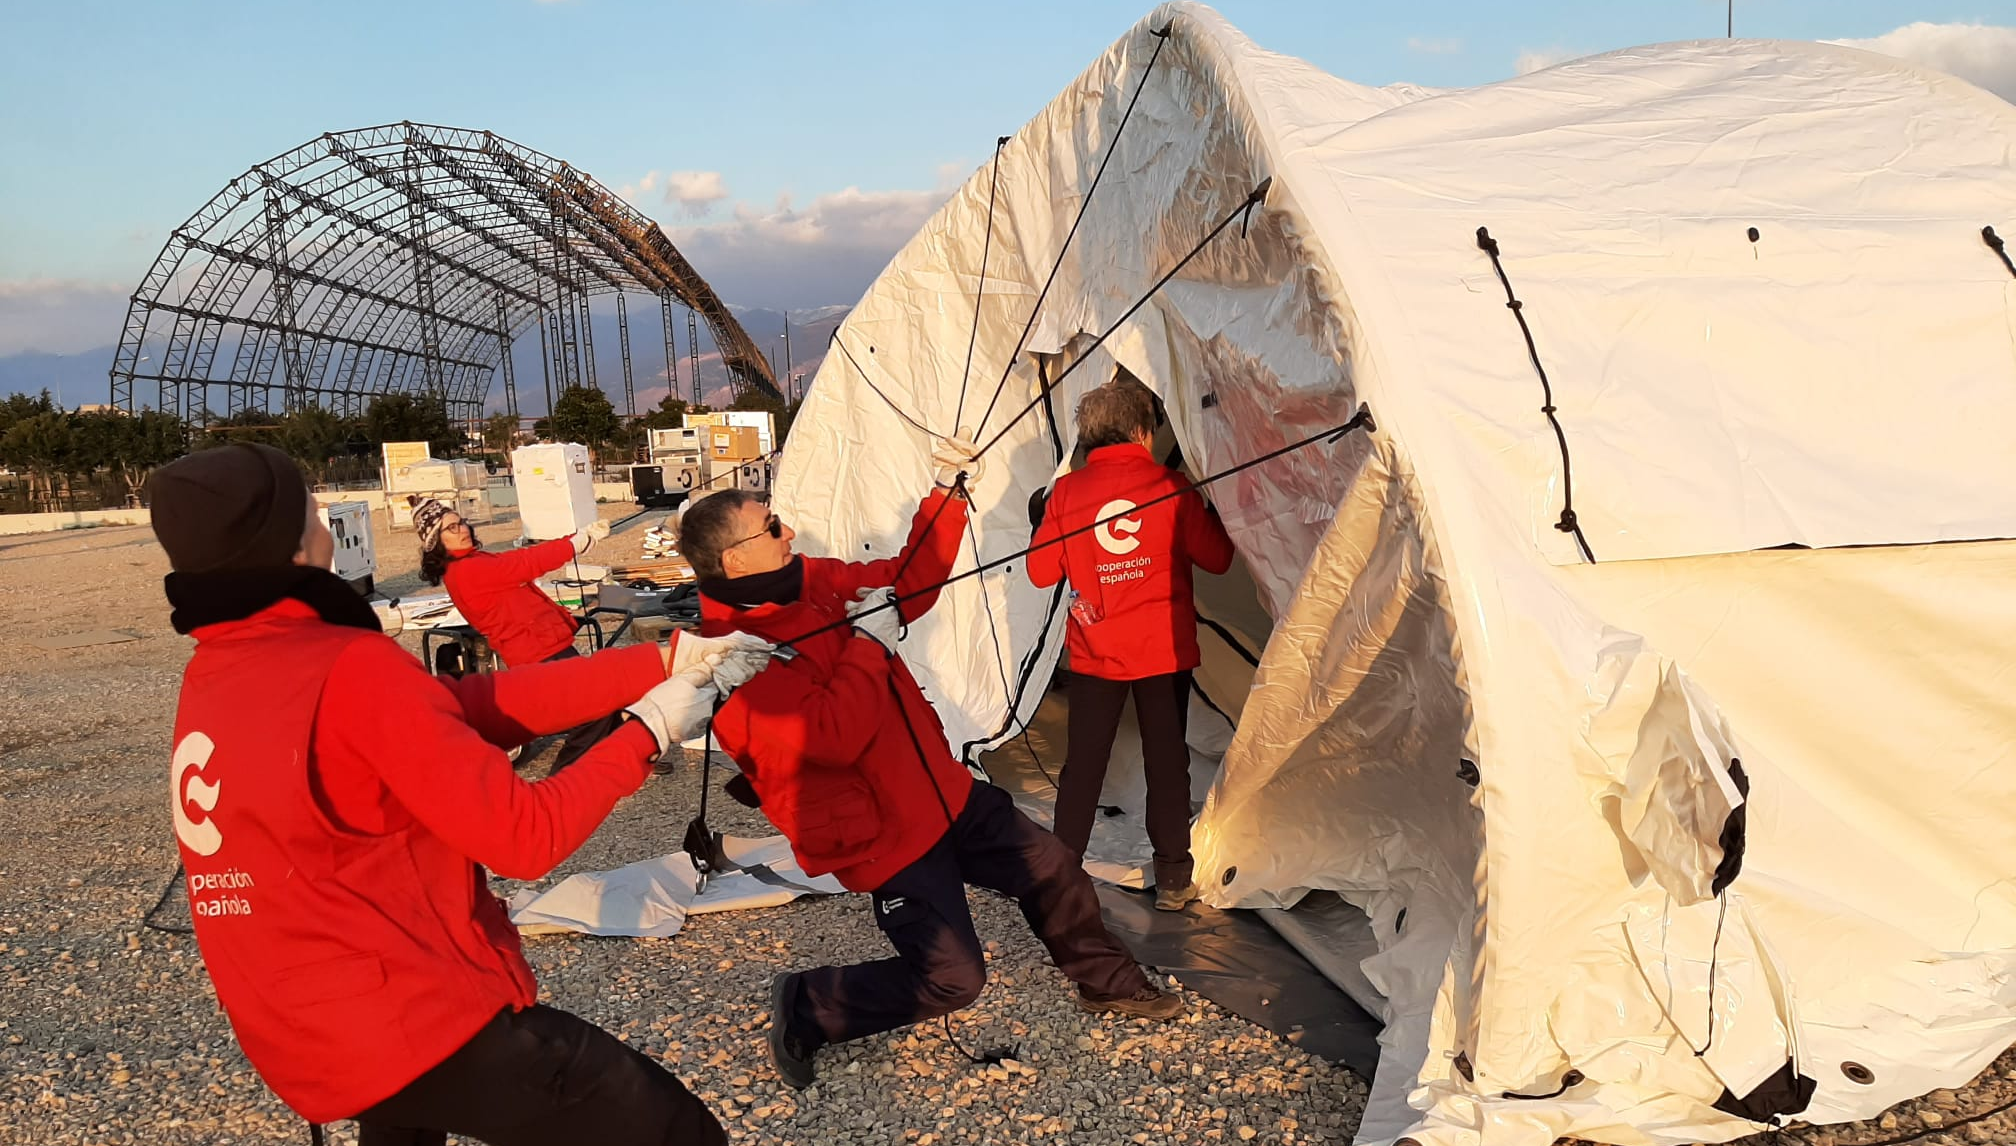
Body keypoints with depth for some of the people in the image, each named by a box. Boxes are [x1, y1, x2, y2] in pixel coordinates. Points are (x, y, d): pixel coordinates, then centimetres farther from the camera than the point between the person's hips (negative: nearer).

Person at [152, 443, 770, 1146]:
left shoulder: (211, 674, 3)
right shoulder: (348, 668, -23)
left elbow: (465, 705, 0)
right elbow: (525, 836, -19)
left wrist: (665, 664, 0)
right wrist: (647, 731, -4)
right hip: (420, 1022, -9)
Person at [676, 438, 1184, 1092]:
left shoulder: (810, 583, 0)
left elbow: (906, 584, 10)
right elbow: (833, 736, -34)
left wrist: (948, 495, 0)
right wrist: (869, 642, -23)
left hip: (944, 792, 8)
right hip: (884, 836, -8)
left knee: (1051, 868, 16)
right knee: (950, 978, -5)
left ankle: (1105, 981, 40)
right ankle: (804, 1011, 15)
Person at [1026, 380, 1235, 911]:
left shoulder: (1066, 493, -3)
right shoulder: (1171, 487, -8)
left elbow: (1042, 571, 2)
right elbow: (1216, 559, -3)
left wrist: (1044, 521, 18)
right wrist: (1212, 516, 15)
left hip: (1094, 653, 2)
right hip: (1164, 650, -1)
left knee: (1082, 763, 10)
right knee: (1167, 760, 9)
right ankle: (1173, 878, 15)